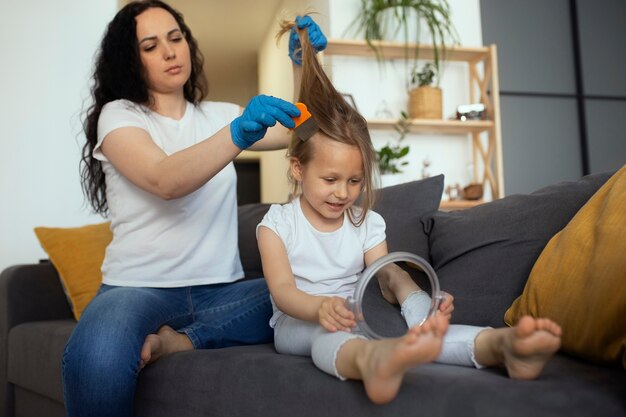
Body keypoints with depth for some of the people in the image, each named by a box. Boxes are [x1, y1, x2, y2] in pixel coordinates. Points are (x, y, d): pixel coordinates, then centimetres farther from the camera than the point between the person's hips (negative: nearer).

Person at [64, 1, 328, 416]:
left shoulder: (218, 115, 17)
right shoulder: (117, 115, 0)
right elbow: (166, 181, -20)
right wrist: (238, 134, -36)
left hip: (220, 289, 5)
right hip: (139, 287, -5)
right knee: (96, 361, -39)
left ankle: (181, 340, -20)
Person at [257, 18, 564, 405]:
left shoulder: (367, 223, 9)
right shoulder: (278, 223, -1)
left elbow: (384, 279, -3)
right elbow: (282, 290, -14)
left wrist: (416, 298, -29)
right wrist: (320, 307, -39)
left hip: (355, 318, 4)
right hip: (298, 322, -3)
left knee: (422, 323, -30)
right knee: (329, 333, -42)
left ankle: (500, 344, -59)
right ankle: (369, 360, -79)